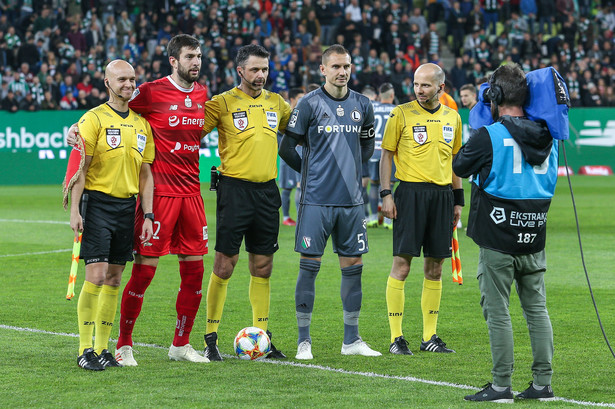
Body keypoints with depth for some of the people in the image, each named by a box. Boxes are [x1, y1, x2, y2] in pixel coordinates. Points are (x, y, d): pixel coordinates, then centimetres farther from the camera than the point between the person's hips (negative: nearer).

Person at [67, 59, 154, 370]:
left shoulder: (141, 124, 13)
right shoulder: (94, 119, -4)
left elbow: (145, 173, 16)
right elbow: (80, 167, -7)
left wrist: (147, 215, 9)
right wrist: (75, 210, -14)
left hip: (127, 205, 6)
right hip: (98, 202, -5)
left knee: (114, 278, 6)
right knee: (96, 274, -11)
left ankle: (102, 348, 11)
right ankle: (85, 350, -7)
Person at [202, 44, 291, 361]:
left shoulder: (276, 103, 11)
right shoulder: (222, 103, -4)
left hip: (267, 190, 5)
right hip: (234, 189, -5)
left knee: (262, 267, 8)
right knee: (224, 265, -5)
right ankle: (211, 339, 1)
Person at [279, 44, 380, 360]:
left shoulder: (362, 106, 9)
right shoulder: (310, 104, -4)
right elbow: (287, 148, 1)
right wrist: (311, 171, 8)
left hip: (351, 200, 4)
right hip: (316, 200, -4)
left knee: (353, 266, 6)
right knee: (309, 266, -3)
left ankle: (352, 339, 14)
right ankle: (304, 340, 3)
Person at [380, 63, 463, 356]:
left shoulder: (452, 118, 11)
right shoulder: (401, 114, -1)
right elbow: (386, 154, 1)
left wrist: (458, 200, 16)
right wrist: (385, 194, -7)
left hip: (442, 194, 4)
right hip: (411, 192, -4)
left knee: (434, 267, 7)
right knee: (401, 263, -6)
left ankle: (429, 337, 14)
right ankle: (396, 337, -1)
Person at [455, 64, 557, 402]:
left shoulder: (490, 136, -13)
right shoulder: (546, 137, 4)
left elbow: (460, 166, 2)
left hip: (498, 241, -5)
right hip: (534, 240, 5)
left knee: (497, 311, 0)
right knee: (537, 308, 11)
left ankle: (501, 386, 0)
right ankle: (543, 383, 10)